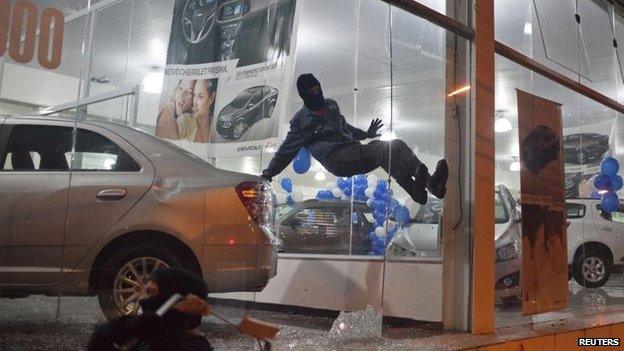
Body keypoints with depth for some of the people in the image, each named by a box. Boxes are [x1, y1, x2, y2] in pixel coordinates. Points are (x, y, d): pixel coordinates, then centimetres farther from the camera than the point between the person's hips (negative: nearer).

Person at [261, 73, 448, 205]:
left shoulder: (331, 105, 26)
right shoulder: (301, 120, 10)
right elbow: (286, 151, 15)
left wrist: (366, 134, 41)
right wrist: (268, 173, 11)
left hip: (355, 151, 7)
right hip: (336, 158, -7)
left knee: (396, 145, -19)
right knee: (381, 148, -32)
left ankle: (431, 182, -38)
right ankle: (415, 191, -52)